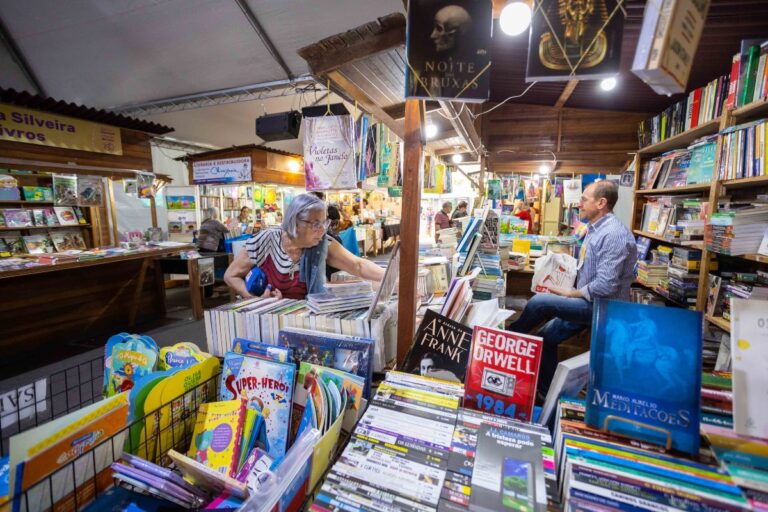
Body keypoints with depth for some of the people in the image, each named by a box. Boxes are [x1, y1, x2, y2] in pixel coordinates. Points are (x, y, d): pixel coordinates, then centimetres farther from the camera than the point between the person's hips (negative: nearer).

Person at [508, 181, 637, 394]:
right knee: (546, 336, 5)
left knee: (540, 302, -21)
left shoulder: (614, 234, -22)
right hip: (587, 300, 9)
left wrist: (569, 294, -16)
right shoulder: (595, 229, 9)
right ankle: (547, 392, 21)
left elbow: (605, 286, -27)